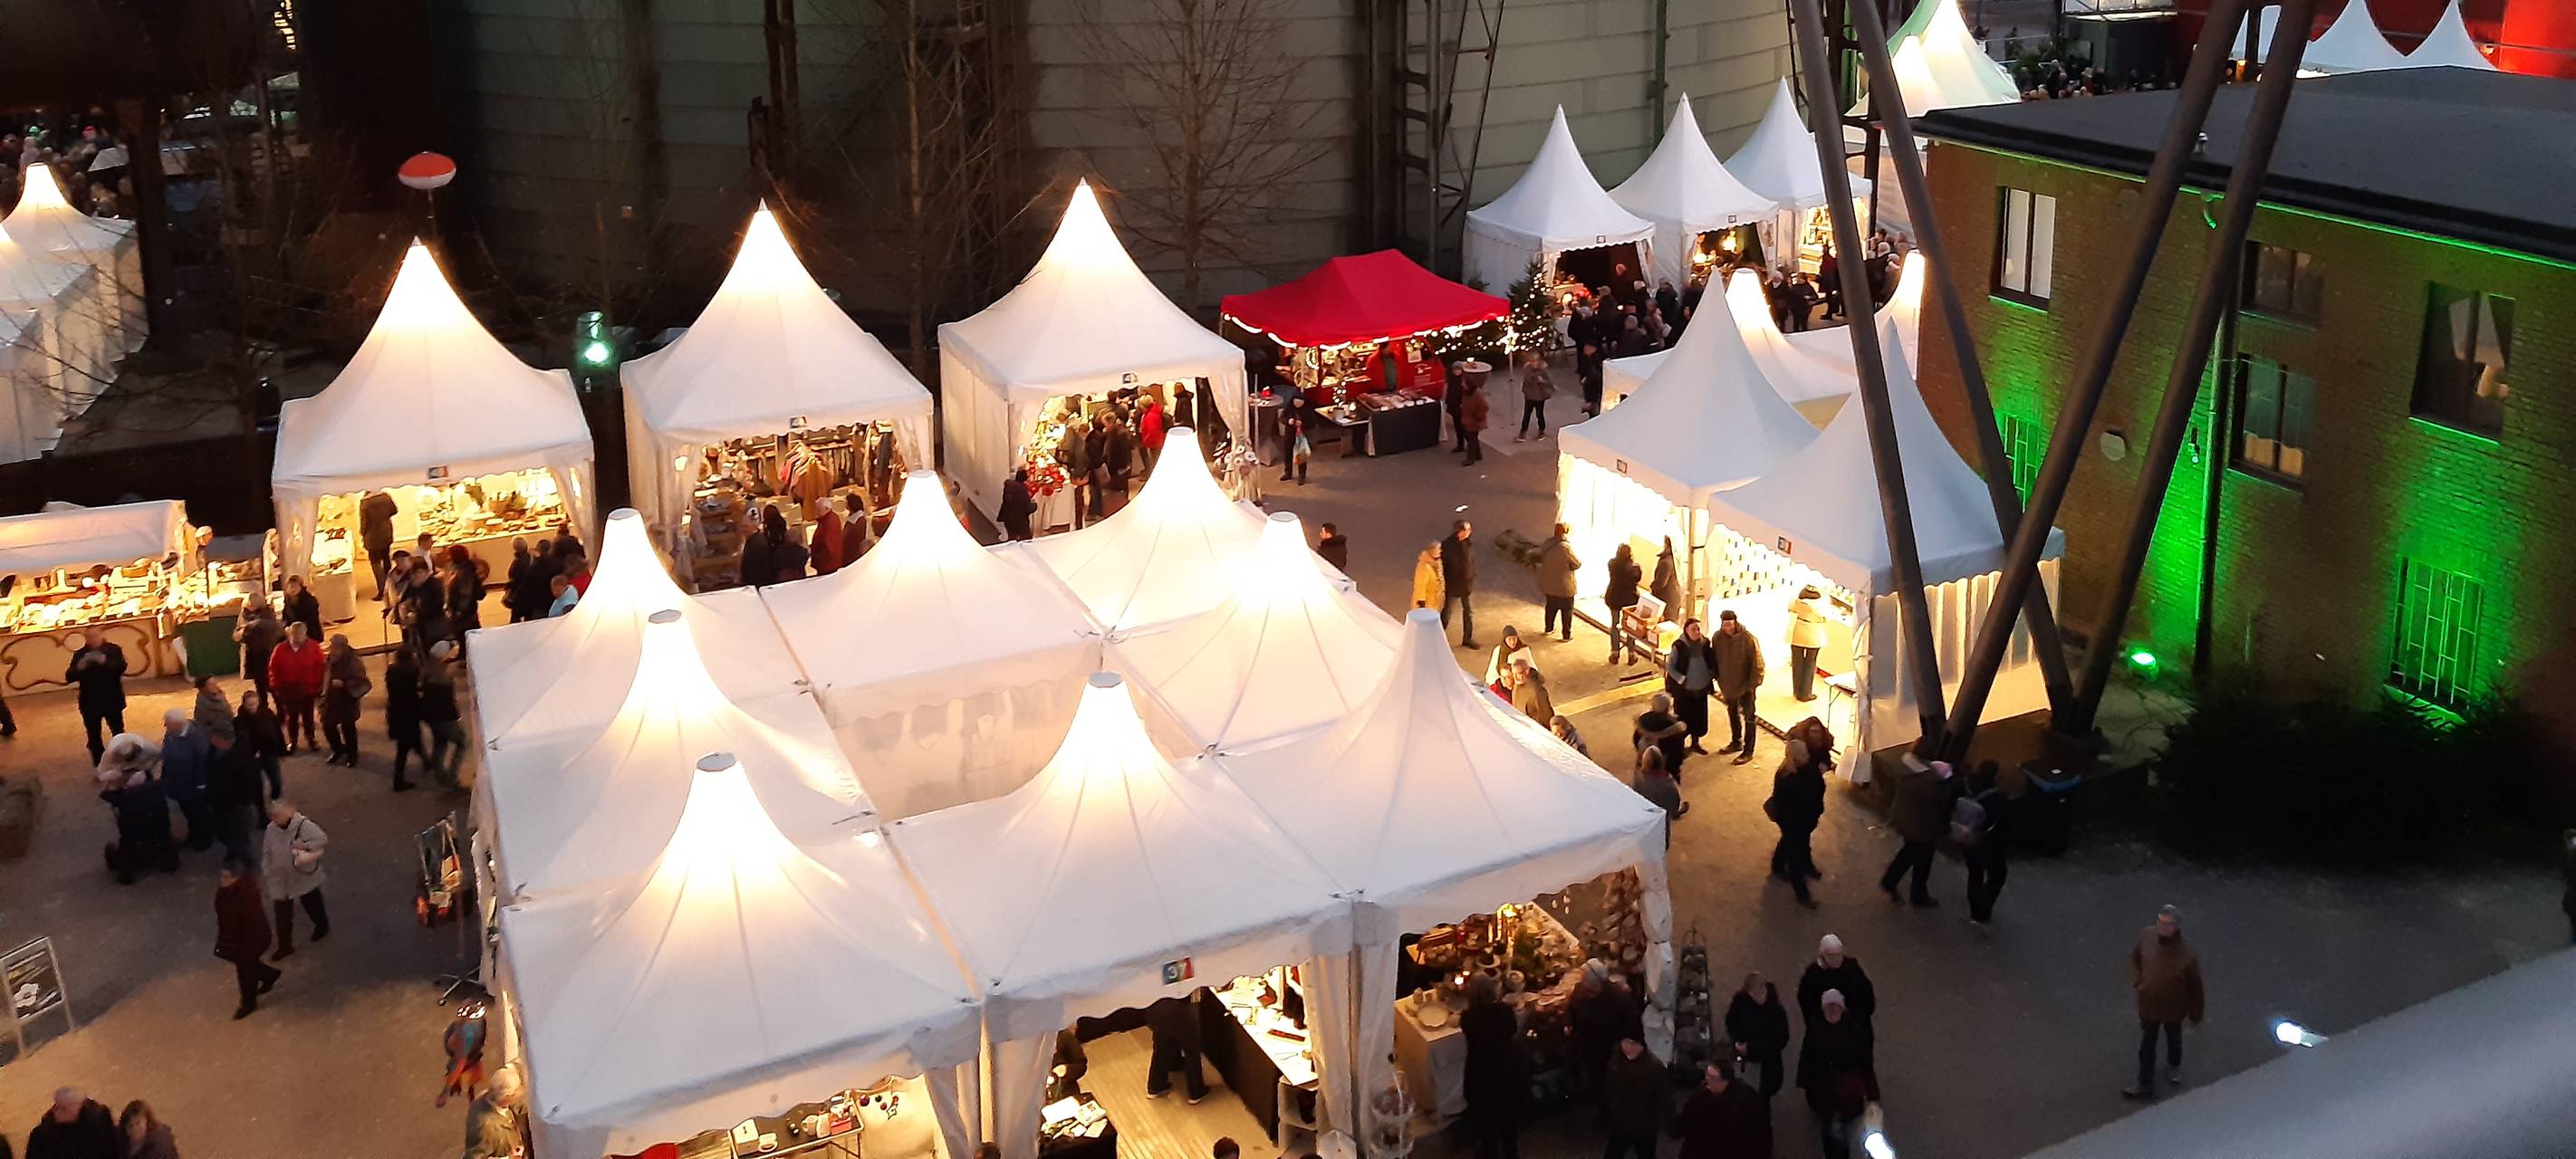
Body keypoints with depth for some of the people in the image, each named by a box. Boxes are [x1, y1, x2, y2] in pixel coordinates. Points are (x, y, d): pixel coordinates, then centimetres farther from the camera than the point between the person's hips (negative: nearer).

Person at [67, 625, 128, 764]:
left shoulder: (114, 650, -4)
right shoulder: (79, 654, -1)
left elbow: (121, 668, -19)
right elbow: (69, 677, -8)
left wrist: (105, 662, -33)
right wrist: (79, 668, -27)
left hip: (112, 701, -1)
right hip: (90, 704, 1)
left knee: (118, 734, 10)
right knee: (94, 737, 8)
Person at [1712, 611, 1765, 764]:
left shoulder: (1748, 639, -22)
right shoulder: (1718, 638, -7)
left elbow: (1757, 664, -17)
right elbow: (1715, 660, 6)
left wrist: (1753, 684, -17)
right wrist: (1719, 681, 8)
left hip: (1745, 686, -6)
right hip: (1728, 685, 6)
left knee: (1748, 717, 3)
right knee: (1732, 714, 22)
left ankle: (1748, 751, 12)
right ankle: (1736, 743, 40)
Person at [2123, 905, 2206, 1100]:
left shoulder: (2188, 953, -32)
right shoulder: (2146, 936, -23)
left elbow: (2195, 986, -16)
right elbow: (2134, 957, 0)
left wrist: (2195, 1014, -4)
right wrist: (2136, 981, -11)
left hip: (2174, 1008, -2)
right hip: (2148, 1005, 2)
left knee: (2174, 1040, 28)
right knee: (2147, 1046, 17)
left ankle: (2174, 1066, 58)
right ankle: (2145, 1085, 35)